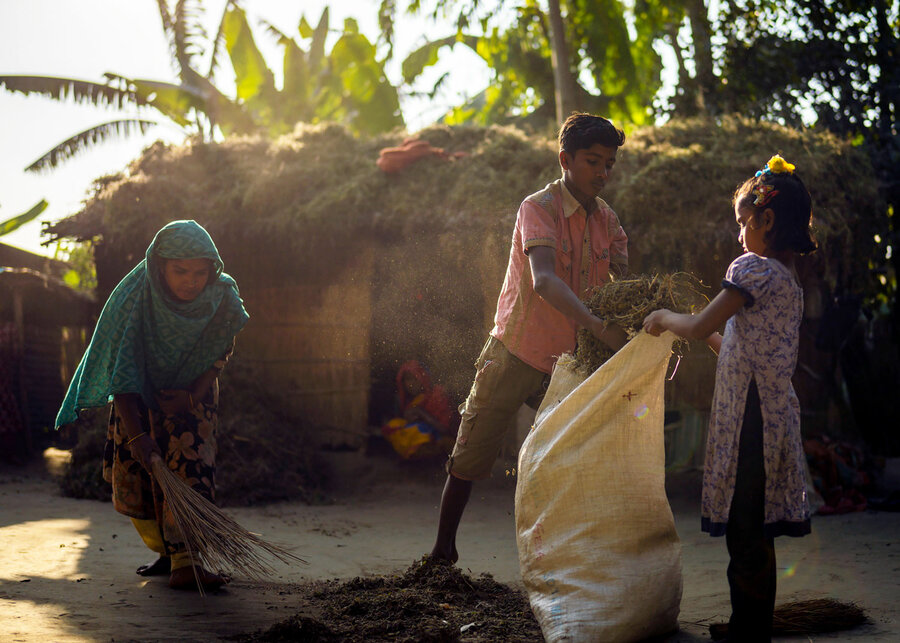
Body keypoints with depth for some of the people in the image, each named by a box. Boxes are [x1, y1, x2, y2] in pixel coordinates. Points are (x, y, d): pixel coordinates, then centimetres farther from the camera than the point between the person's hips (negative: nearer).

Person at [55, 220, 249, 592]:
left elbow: (220, 352, -4)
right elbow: (121, 376, -30)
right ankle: (167, 550, 18)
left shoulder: (222, 299, -25)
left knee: (189, 466, -18)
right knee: (133, 474, -2)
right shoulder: (133, 299, -31)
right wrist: (136, 435, -38)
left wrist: (193, 395, -16)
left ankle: (185, 564, -24)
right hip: (139, 397, 0)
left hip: (192, 392, 0)